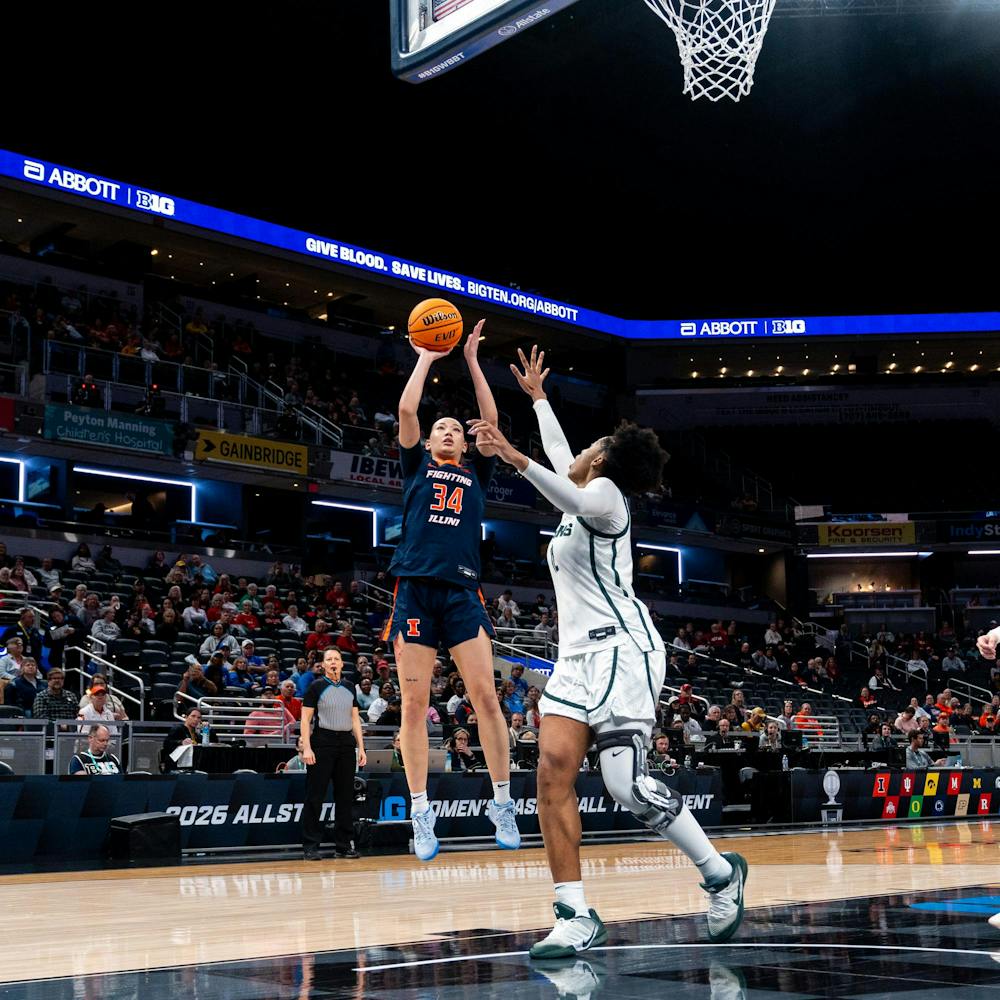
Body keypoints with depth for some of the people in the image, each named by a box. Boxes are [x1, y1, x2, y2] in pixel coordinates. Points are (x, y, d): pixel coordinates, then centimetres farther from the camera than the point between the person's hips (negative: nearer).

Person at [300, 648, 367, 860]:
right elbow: (305, 719, -3)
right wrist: (306, 748, -12)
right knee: (315, 796, -4)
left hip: (346, 743, 5)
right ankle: (310, 846, 0)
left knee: (346, 796, 6)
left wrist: (361, 747, 9)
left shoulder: (349, 687, 14)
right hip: (323, 741, -5)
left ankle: (343, 845, 12)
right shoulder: (317, 686, 0)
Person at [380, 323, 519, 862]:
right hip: (415, 589, -1)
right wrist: (426, 356, 15)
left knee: (485, 694, -7)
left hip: (462, 590, 1)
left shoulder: (475, 473, 20)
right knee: (414, 703, -3)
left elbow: (491, 420, 11)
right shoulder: (417, 466, 17)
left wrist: (472, 362, 13)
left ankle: (501, 802, 0)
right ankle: (420, 812, 2)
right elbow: (406, 409, 7)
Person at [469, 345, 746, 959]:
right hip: (578, 656, 9)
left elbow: (571, 496, -29)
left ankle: (720, 873, 6)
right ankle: (577, 918, -11)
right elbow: (562, 460, 45)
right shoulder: (583, 494, 23)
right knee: (554, 773, -9)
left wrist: (516, 459, -44)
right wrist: (537, 397, 52)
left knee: (627, 783, -16)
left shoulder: (604, 493, -3)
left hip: (622, 649, -9)